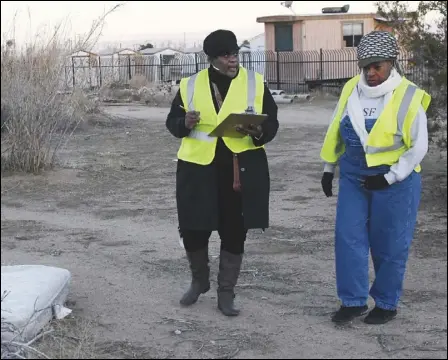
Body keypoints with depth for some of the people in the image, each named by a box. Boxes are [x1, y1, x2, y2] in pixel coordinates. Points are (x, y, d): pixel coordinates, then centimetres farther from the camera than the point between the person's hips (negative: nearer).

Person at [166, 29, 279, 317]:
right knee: (192, 229, 3)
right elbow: (172, 121, 9)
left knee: (234, 233, 5)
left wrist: (258, 132, -21)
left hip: (242, 169, 0)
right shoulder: (190, 85, 4)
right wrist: (185, 123, -14)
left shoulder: (255, 83, 1)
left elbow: (272, 124, 1)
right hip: (198, 169, 1)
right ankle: (199, 281, 31)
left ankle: (226, 294, 21)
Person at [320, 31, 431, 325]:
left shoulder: (408, 97, -13)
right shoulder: (351, 90, 0)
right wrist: (329, 168, 14)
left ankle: (387, 304, 21)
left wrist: (389, 178, -16)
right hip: (353, 177, 4)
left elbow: (418, 147, -11)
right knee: (348, 238, 2)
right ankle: (353, 301, 14)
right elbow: (336, 131, 12)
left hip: (395, 181, -4)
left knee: (390, 245, 5)